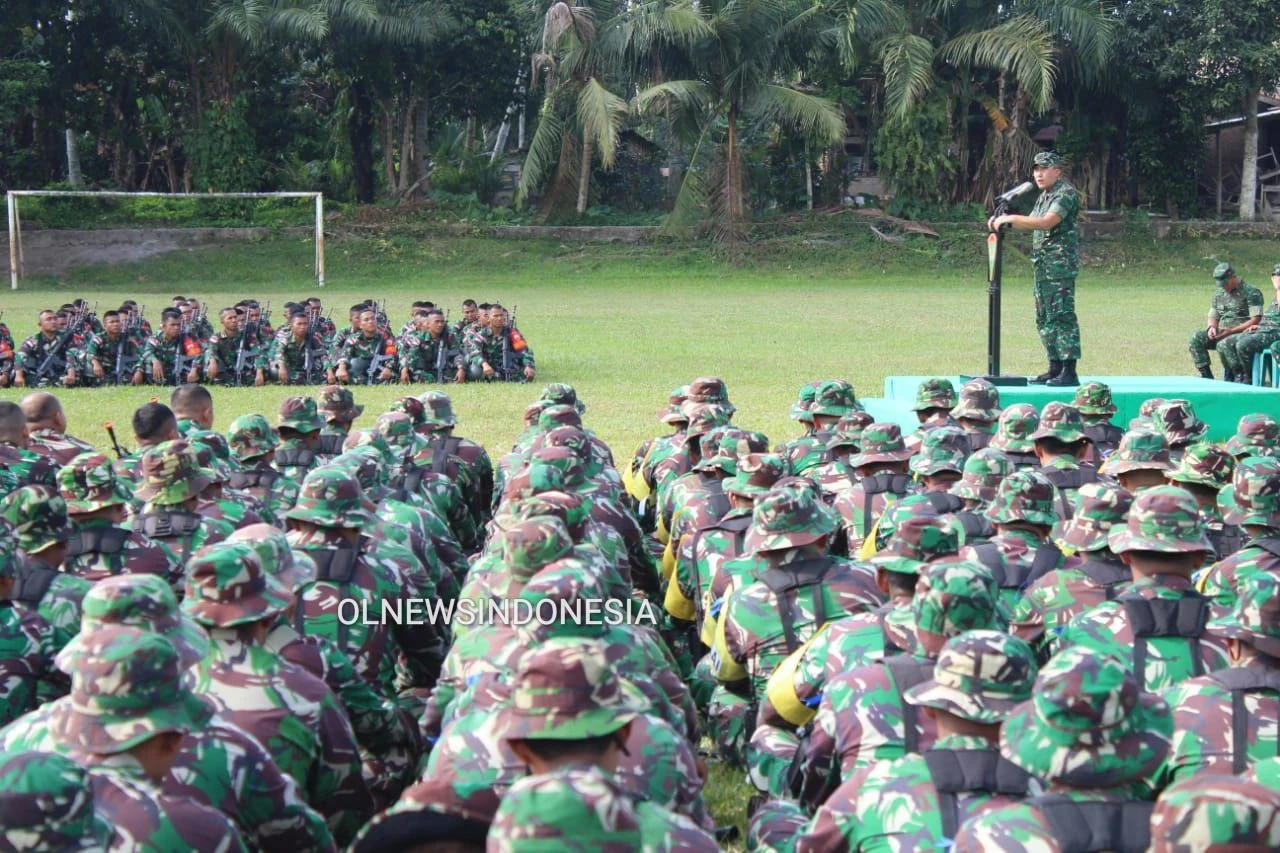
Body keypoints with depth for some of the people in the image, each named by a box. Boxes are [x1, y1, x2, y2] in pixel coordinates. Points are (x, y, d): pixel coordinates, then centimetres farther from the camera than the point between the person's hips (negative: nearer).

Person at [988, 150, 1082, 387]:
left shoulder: (1066, 193, -10)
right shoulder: (1044, 196, 20)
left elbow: (1047, 222, -22)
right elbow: (1031, 224, 25)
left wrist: (1011, 218, -19)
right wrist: (1002, 221, 9)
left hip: (1060, 262, -10)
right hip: (1043, 264, 10)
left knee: (1062, 315, -12)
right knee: (1044, 318, 11)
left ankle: (1069, 372, -14)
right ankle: (1055, 368, 17)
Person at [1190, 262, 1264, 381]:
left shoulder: (1251, 292, -6)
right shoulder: (1219, 293, 16)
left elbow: (1256, 320, -13)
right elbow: (1213, 316, 22)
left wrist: (1231, 330, -20)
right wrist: (1212, 327, -4)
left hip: (1241, 332, -7)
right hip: (1221, 332, 7)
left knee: (1223, 344, -37)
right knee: (1196, 339, -17)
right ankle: (1206, 377, -16)